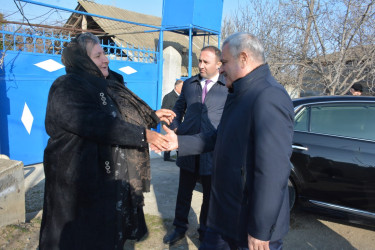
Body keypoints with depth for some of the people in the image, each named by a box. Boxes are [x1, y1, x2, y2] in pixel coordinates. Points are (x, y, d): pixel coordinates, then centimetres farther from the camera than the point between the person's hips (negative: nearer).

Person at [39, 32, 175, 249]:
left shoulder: (105, 85, 10)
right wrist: (145, 134, -26)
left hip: (114, 179, 8)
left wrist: (154, 116, 9)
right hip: (83, 183, -8)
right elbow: (100, 125, -28)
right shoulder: (67, 89, -17)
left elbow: (127, 113, 19)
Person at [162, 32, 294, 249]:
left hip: (251, 222, -9)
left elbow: (272, 173, -28)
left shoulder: (269, 98, -24)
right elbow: (220, 138, 17)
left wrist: (260, 231, -24)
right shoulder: (240, 95, 10)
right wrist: (179, 142, 11)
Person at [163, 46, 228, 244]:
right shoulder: (189, 84, 9)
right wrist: (175, 127, 5)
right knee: (184, 191, 15)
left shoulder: (228, 88, -3)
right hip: (187, 148, 3)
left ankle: (205, 232, 33)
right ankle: (180, 228, 34)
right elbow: (178, 108, 20)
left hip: (213, 151, -3)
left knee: (210, 195, 13)